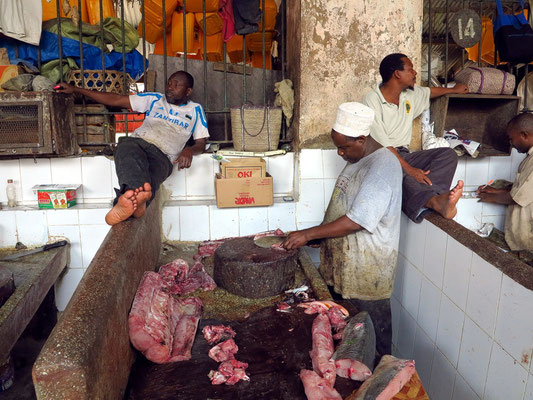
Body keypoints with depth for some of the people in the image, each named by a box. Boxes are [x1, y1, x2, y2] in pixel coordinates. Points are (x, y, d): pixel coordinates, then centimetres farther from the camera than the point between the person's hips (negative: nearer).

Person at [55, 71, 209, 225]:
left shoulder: (195, 109, 24)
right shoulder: (154, 99, 28)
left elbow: (201, 143, 17)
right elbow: (115, 100, 26)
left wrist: (189, 150, -9)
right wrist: (75, 90, 24)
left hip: (162, 156, -1)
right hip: (136, 141, 1)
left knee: (152, 174, -38)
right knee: (129, 153, -38)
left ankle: (130, 198, -68)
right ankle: (139, 191, -68)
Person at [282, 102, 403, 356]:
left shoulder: (382, 166, -23)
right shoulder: (358, 159, 8)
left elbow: (356, 221, -28)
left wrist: (308, 234, -22)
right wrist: (318, 235, 11)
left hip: (368, 267, -9)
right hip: (345, 260, 9)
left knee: (373, 324, 9)